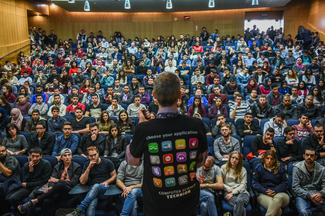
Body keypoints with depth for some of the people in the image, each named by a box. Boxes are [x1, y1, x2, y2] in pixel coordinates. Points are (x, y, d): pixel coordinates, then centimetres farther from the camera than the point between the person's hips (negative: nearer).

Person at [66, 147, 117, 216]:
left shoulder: (107, 162, 8)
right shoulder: (87, 165, 13)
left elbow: (114, 176, 12)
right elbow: (82, 182, 3)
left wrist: (107, 182, -9)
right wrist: (89, 168, -7)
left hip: (105, 188, -1)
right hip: (93, 190, 1)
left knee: (96, 186, -37)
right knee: (91, 204, -35)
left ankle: (78, 210, -37)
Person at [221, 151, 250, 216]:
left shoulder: (243, 170, 17)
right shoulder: (224, 168, 16)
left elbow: (243, 184, 6)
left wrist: (233, 192, -9)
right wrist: (228, 189, -7)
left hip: (241, 192, 1)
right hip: (228, 192, -1)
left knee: (239, 201, -38)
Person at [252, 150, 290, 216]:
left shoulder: (280, 168, 14)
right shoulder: (259, 167, 11)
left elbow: (284, 183, 8)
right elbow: (255, 183, 6)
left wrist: (275, 191, -11)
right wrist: (265, 191, -11)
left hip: (279, 193, 2)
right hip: (264, 194, -2)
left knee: (278, 197, -39)